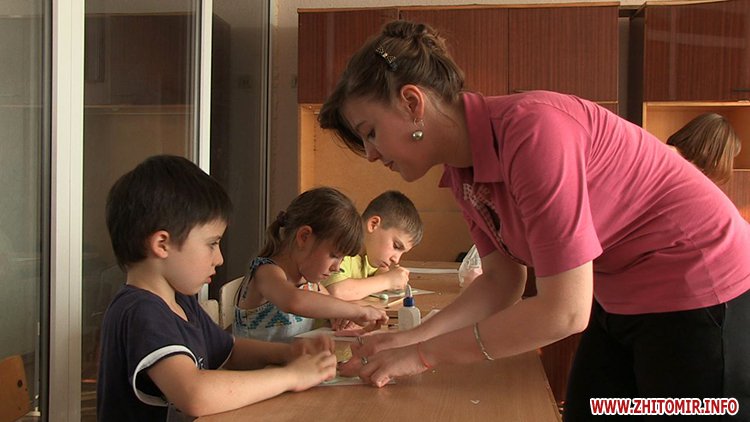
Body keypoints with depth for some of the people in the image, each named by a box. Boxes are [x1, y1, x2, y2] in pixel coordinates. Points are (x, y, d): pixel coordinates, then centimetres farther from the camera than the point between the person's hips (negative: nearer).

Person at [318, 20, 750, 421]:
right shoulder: (462, 168, -3)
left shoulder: (531, 130, -28)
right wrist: (407, 339, -9)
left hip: (700, 297, -7)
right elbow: (502, 281, 3)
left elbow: (565, 310, -28)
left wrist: (424, 354, -20)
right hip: (621, 300, 8)